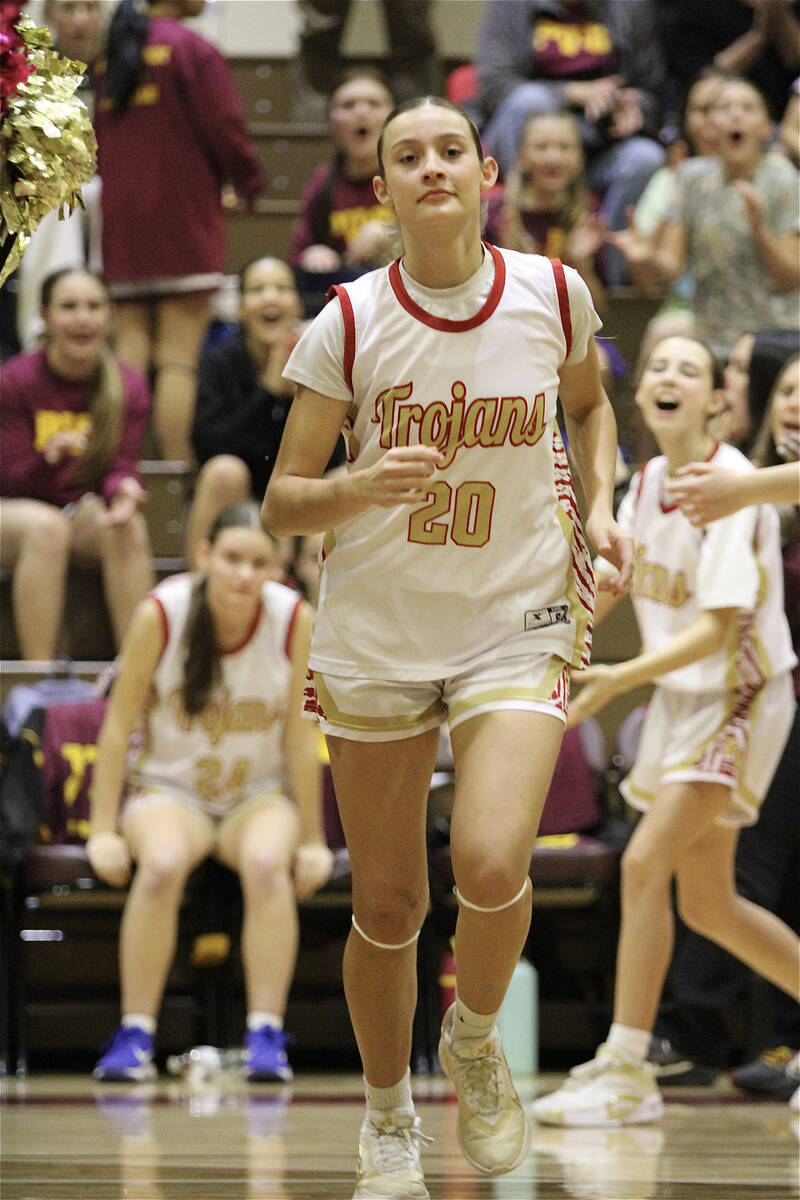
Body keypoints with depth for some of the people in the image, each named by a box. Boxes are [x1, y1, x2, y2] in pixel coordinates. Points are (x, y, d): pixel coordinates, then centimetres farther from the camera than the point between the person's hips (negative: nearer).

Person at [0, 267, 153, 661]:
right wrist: (50, 457, -37)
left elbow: (120, 466, -6)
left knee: (129, 527, -29)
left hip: (86, 510, 3)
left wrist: (124, 488, -32)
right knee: (45, 526, -37)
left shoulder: (129, 386, -3)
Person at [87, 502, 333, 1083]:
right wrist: (104, 830, -9)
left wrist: (312, 840, -4)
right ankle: (135, 1037, -26)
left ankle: (266, 1036, -29)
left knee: (267, 862, -34)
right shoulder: (161, 614, -15)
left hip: (261, 795, 1)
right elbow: (119, 726, -7)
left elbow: (301, 739, -6)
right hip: (169, 789, -1)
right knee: (162, 862, -34)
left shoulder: (295, 620, -13)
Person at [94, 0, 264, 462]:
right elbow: (224, 128, -10)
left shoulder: (112, 51, 11)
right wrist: (250, 182, 6)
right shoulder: (192, 49, -10)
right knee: (179, 357, -7)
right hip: (184, 213, -6)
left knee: (129, 354, 6)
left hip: (121, 217, 6)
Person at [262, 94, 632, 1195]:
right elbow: (281, 503, -5)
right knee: (388, 906, 6)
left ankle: (475, 1039, 10)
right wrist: (363, 487, -25)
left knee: (491, 865, -22)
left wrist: (600, 506, 3)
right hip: (377, 636, 0)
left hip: (517, 622, 0)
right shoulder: (347, 325, -8)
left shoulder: (554, 295, -3)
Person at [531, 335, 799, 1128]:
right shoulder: (647, 482, 3)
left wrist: (621, 678, -30)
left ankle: (625, 1070, -15)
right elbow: (604, 586, 13)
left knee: (645, 863, -19)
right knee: (707, 906, 11)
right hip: (679, 697, 8)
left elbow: (718, 627, -23)